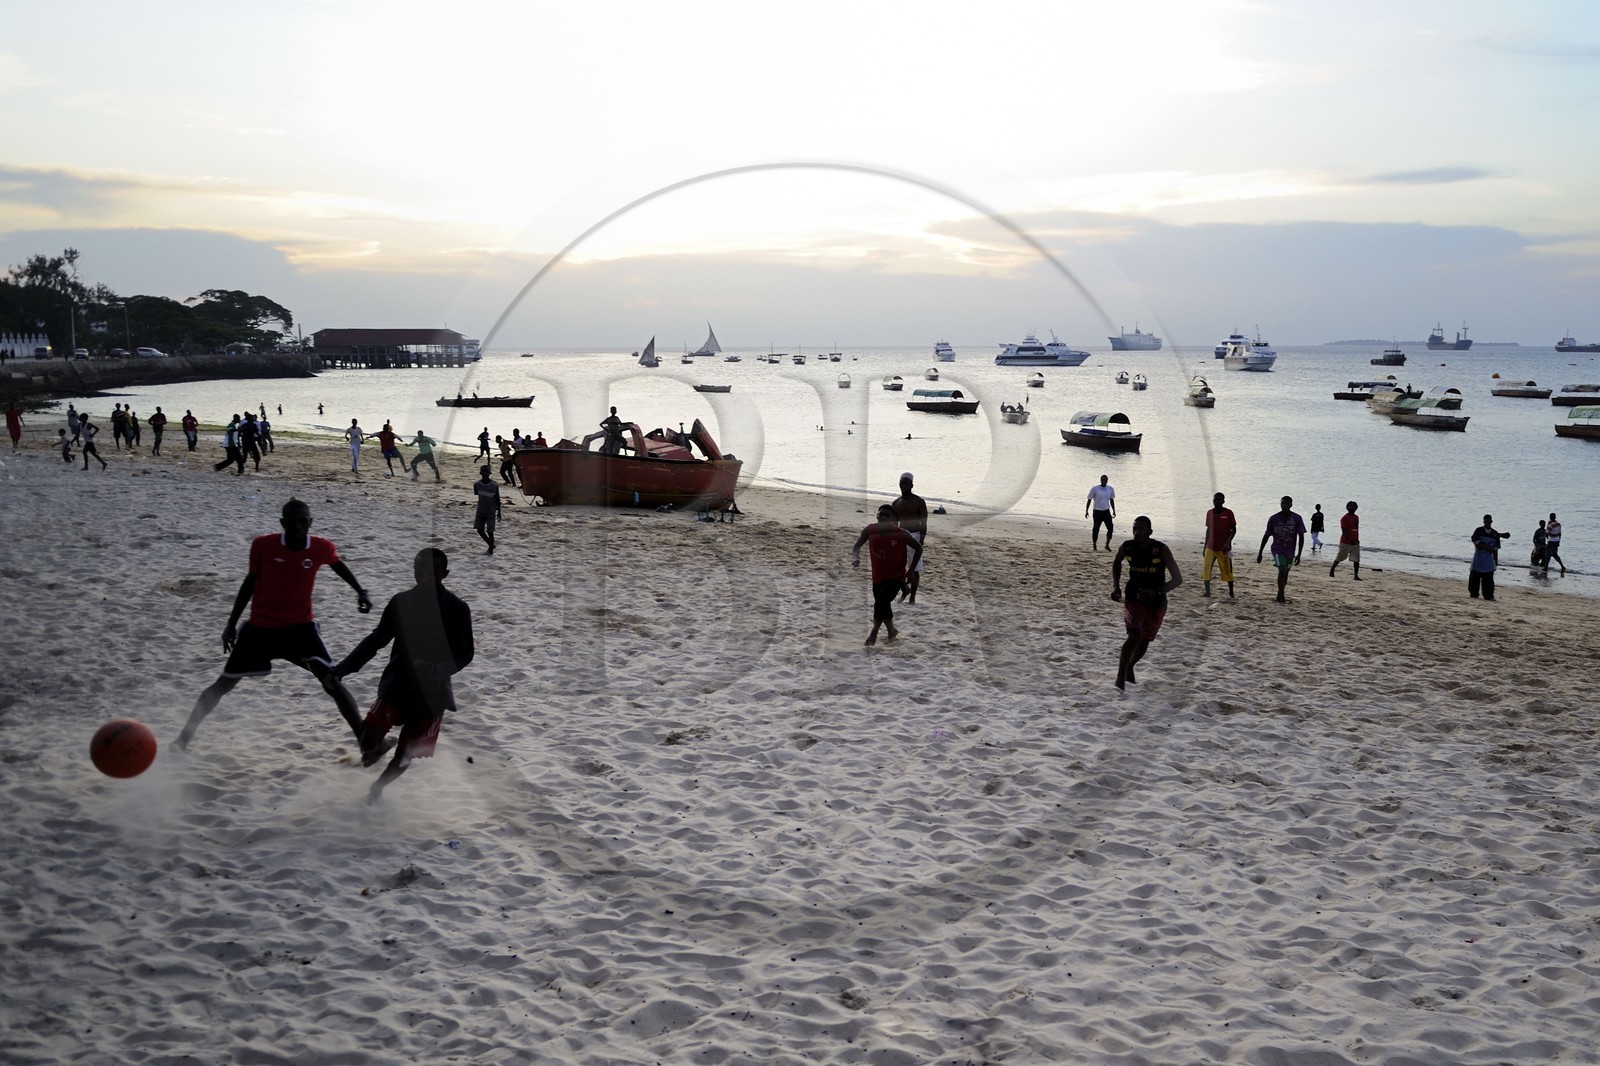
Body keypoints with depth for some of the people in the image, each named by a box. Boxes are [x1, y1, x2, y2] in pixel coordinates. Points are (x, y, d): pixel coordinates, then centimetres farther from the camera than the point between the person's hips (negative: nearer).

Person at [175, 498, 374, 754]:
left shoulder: (322, 548, -12)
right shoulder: (263, 545, -15)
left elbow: (338, 565, 14)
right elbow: (250, 582, 1)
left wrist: (360, 592, 13)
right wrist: (232, 623, 6)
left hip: (301, 626, 0)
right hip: (260, 627, 0)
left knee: (331, 682, -16)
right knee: (223, 684, 8)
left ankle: (365, 741, -13)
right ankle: (183, 739, 24)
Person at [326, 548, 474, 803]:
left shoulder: (456, 609, -10)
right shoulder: (401, 603, -3)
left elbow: (465, 654, -7)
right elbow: (377, 639, 7)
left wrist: (438, 669, -26)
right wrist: (344, 667, -3)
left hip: (432, 693, -1)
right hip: (398, 684, 1)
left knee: (406, 754, 6)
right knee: (369, 739, -17)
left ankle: (377, 787, 36)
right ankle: (377, 748, 21)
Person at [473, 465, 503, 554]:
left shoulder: (494, 485, -14)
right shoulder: (477, 484, -8)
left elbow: (497, 500, -6)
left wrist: (499, 513, -3)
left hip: (491, 512, -3)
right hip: (480, 511, 3)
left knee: (490, 531, -4)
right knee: (480, 530, 3)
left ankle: (491, 550, 14)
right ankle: (491, 545, 24)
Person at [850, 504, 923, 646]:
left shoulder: (901, 534, -22)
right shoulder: (870, 531, -13)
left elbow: (918, 548, -6)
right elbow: (856, 546, 1)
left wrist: (912, 570, -7)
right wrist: (856, 558, -21)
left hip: (896, 577, -5)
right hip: (877, 577, 5)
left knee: (880, 603, -22)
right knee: (883, 606, 18)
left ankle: (874, 633, -2)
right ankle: (892, 631, 44)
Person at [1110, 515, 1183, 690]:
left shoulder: (1161, 550, -20)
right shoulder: (1127, 547, -11)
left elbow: (1178, 579, -21)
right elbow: (1116, 562, 14)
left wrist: (1156, 592, -35)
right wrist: (1116, 586, 1)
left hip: (1156, 602, 0)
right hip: (1133, 598, 0)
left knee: (1145, 641, 14)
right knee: (1134, 636, -21)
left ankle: (1129, 669, 41)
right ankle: (1120, 678, -18)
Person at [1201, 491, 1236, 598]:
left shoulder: (1228, 513, -5)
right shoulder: (1209, 513, 8)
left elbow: (1233, 529, -4)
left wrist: (1228, 542, -17)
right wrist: (1205, 546, 13)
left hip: (1223, 548, -4)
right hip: (1211, 547, 4)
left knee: (1227, 570, 2)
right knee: (1207, 568, -7)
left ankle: (1231, 592, 13)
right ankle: (1207, 591, -4)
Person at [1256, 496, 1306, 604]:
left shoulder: (1297, 519, -7)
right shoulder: (1274, 519, -6)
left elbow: (1301, 537, -4)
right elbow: (1266, 536, 3)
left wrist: (1299, 554, -9)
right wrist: (1260, 553, 5)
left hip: (1290, 551, 2)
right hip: (1277, 549, -2)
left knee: (1285, 573, 10)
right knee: (1282, 570, -18)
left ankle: (1279, 596, 26)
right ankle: (1281, 597, -16)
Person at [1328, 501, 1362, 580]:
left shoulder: (1356, 518, 13)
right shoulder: (1345, 518, -10)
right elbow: (1344, 531, -17)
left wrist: (1357, 540, 18)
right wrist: (1351, 540, -25)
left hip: (1355, 543, 6)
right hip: (1346, 543, -6)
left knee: (1356, 560, -2)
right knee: (1339, 558, 4)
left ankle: (1356, 575, -2)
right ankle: (1331, 570, 21)